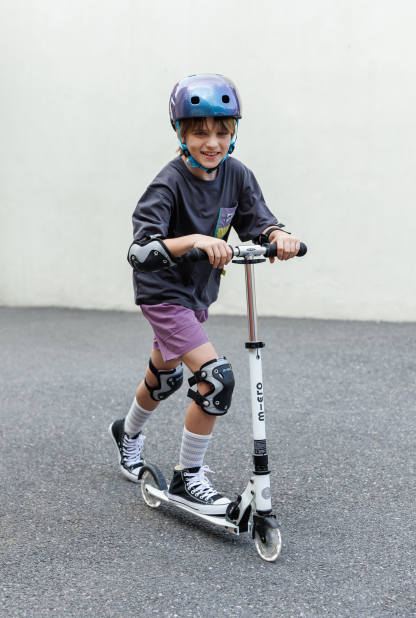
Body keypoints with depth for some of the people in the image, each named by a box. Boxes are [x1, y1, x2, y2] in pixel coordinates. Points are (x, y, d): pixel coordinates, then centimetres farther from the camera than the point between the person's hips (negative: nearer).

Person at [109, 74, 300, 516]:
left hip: (199, 292, 7)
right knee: (216, 377, -21)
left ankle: (127, 433, 55)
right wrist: (193, 240, -49)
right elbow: (140, 251, -33)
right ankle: (187, 479, -3)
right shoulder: (169, 184, -24)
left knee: (165, 379, 25)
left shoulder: (236, 175, -7)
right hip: (163, 293, -7)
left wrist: (278, 236, -29)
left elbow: (258, 221, -6)